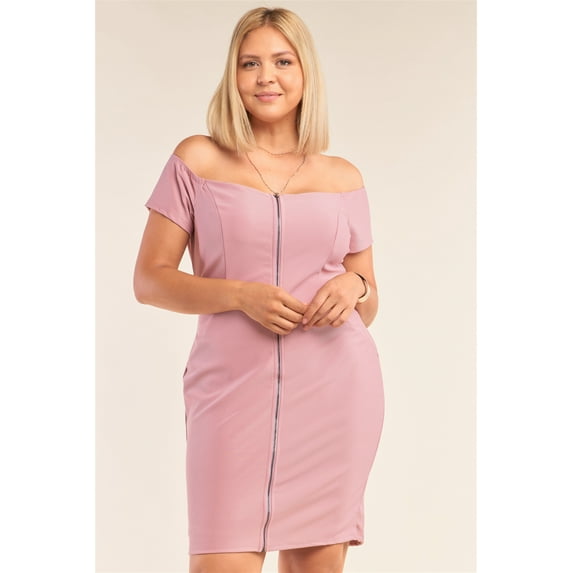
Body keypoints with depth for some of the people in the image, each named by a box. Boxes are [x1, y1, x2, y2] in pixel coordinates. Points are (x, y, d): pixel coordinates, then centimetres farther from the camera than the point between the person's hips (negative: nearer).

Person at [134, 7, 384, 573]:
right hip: (234, 388, -2)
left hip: (336, 386, 2)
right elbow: (149, 279, 2)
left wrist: (354, 287, -6)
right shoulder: (197, 160, 5)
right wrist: (241, 295, -12)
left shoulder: (343, 178, 12)